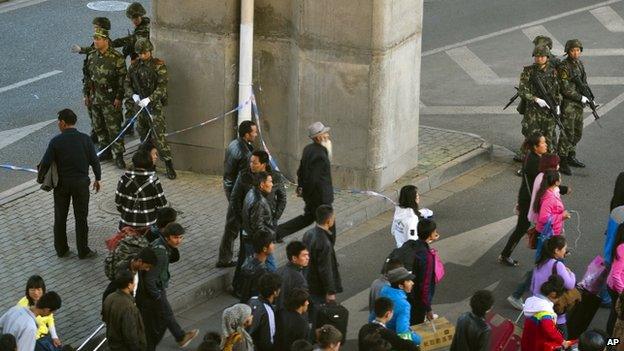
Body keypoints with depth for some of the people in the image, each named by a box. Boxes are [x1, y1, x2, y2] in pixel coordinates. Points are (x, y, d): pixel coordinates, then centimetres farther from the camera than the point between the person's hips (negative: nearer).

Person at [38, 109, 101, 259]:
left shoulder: (56, 141, -12)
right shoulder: (85, 139, -8)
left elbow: (45, 163, -12)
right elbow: (94, 161, -4)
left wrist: (40, 178, 6)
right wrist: (98, 178, 11)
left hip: (61, 184, 0)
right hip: (81, 183, 0)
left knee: (60, 218, 15)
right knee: (81, 218, 10)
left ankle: (61, 250, 24)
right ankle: (83, 251, 15)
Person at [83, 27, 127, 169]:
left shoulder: (117, 58, -14)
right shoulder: (92, 57, 6)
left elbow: (122, 79, -12)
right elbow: (88, 76, 16)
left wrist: (119, 98, -15)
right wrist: (86, 94, 14)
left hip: (111, 100, -7)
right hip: (95, 98, 7)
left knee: (114, 129, -6)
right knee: (99, 127, 15)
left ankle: (119, 156, -1)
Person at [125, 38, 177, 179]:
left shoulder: (159, 66, -8)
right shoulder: (134, 65, 8)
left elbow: (162, 86, -15)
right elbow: (126, 83, 11)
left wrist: (149, 99, -26)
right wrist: (133, 95, -9)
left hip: (154, 105, -6)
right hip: (139, 104, 6)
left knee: (158, 136, -12)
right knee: (143, 136, 12)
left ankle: (169, 166, -8)